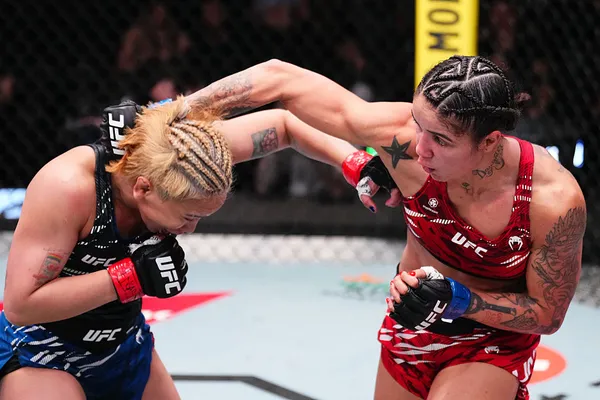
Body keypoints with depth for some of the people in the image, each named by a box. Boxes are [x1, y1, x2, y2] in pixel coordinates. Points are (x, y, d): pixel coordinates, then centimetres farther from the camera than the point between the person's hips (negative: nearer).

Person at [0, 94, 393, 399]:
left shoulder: (181, 150, -21)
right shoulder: (67, 188, -36)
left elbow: (283, 123, -6)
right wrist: (132, 276, -35)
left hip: (124, 343, 6)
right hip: (42, 350, -6)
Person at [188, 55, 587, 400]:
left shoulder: (555, 199, -32)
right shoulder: (404, 138, -30)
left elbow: (548, 314, -16)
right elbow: (279, 79, -24)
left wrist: (459, 301, -31)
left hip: (495, 341, -3)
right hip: (411, 326, 3)